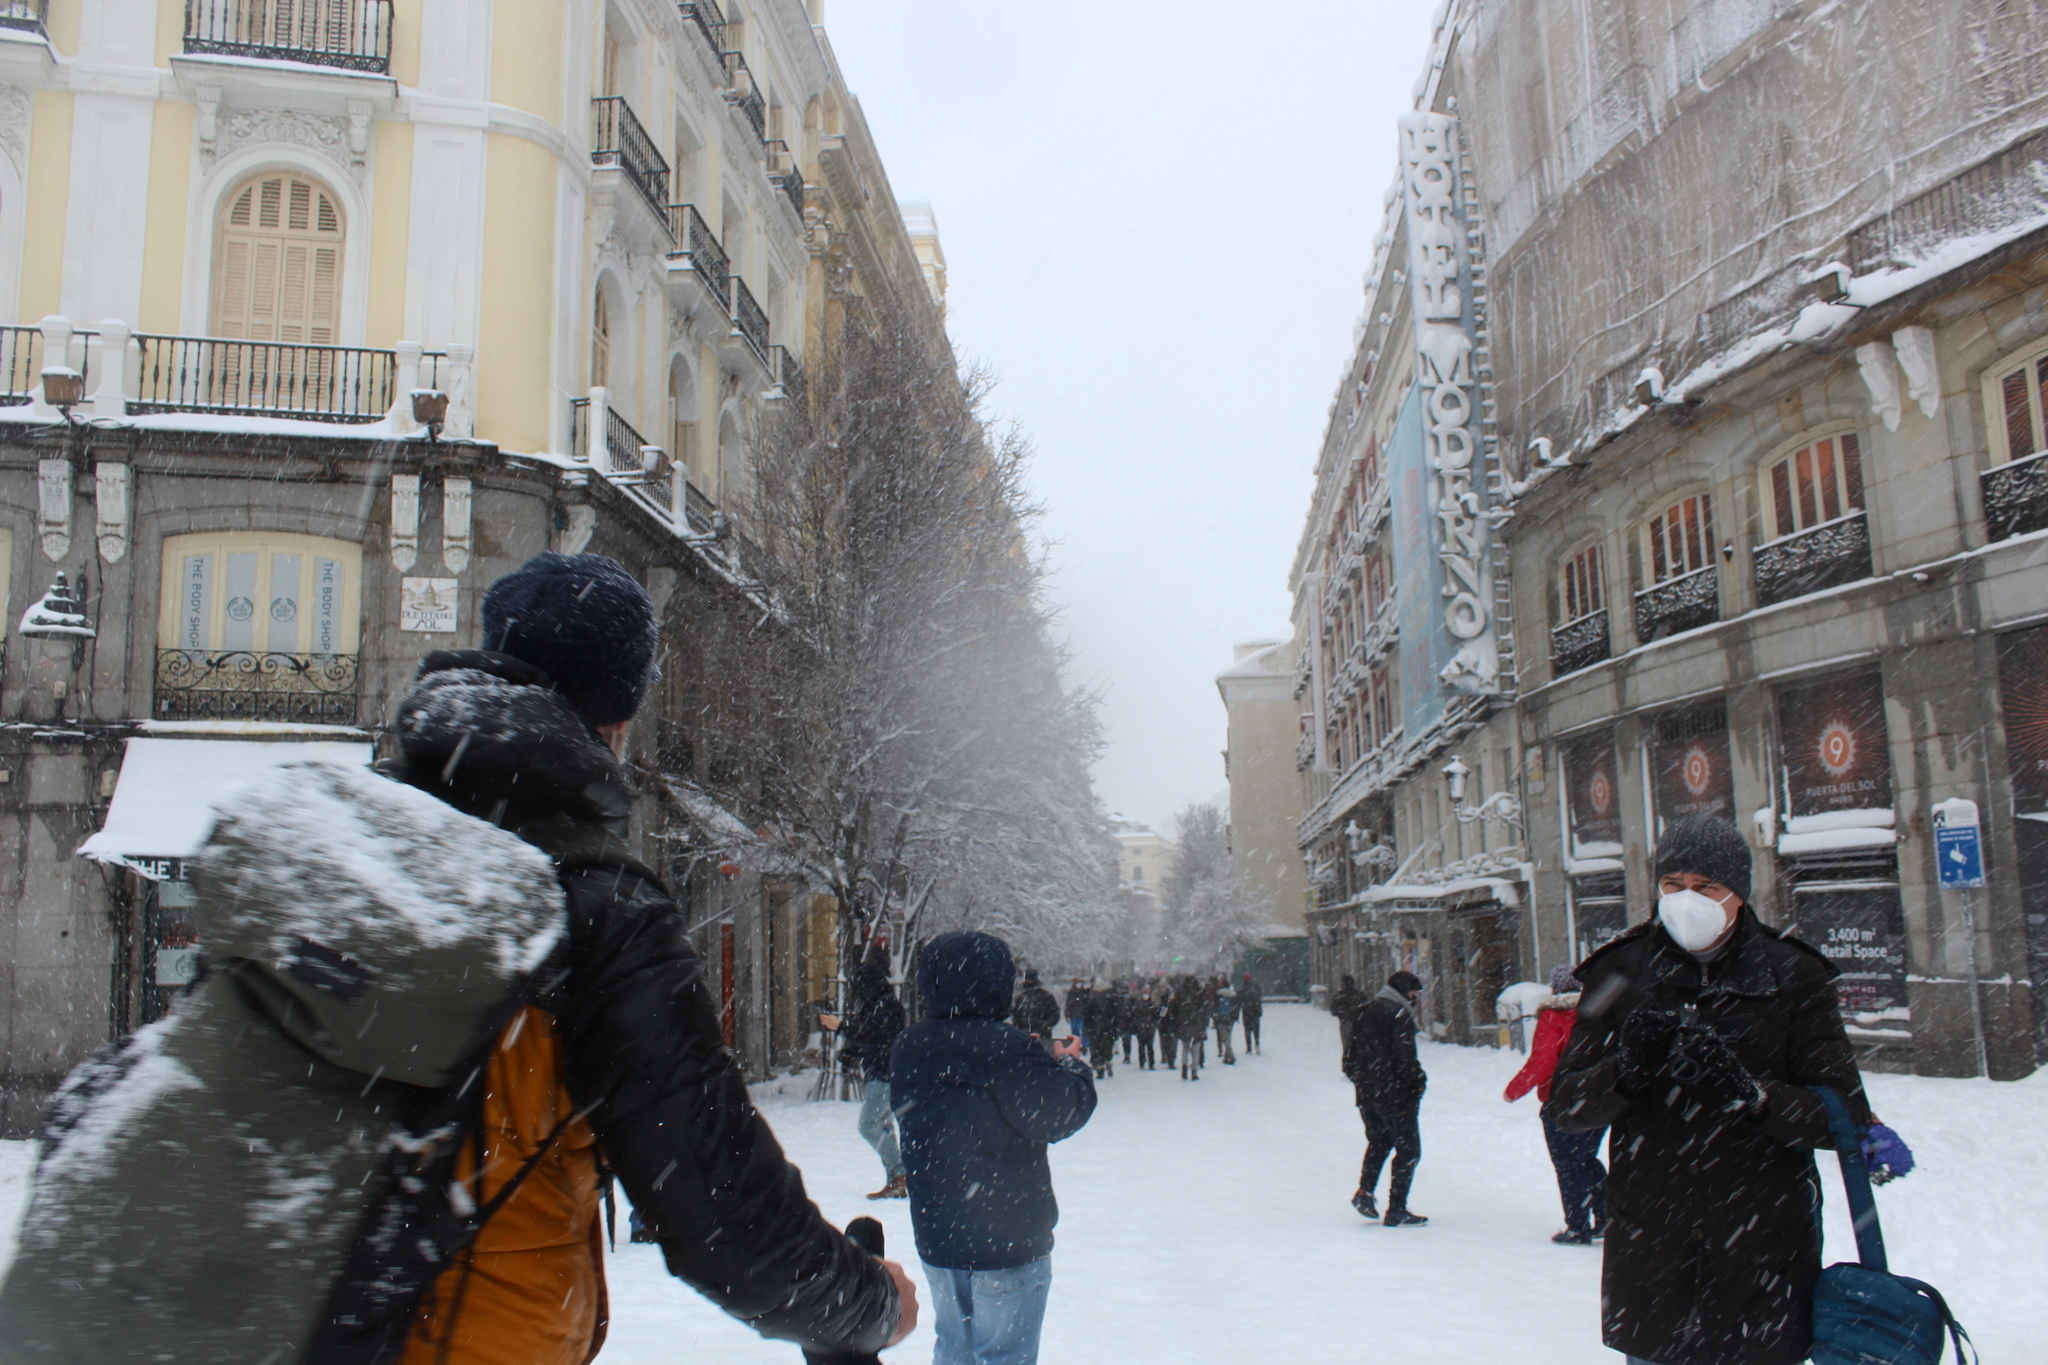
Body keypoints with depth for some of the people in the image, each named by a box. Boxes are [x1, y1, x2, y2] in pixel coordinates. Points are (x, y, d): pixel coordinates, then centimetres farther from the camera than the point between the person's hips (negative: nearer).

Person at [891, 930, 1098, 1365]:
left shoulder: (909, 1048, 0)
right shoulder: (1004, 1047, -23)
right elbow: (1059, 1114, -17)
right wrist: (1071, 1066, 5)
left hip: (936, 1236, 7)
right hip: (1006, 1239, -6)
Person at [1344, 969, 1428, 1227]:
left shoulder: (1364, 1012, 10)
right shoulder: (1400, 1015, -15)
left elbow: (1349, 1054, 14)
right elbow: (1405, 1058, -20)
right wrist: (1419, 1083, -5)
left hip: (1366, 1096, 8)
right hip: (1395, 1096, -8)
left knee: (1378, 1142, 24)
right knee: (1408, 1150, 3)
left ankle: (1364, 1191, 9)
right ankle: (1396, 1210, 4)